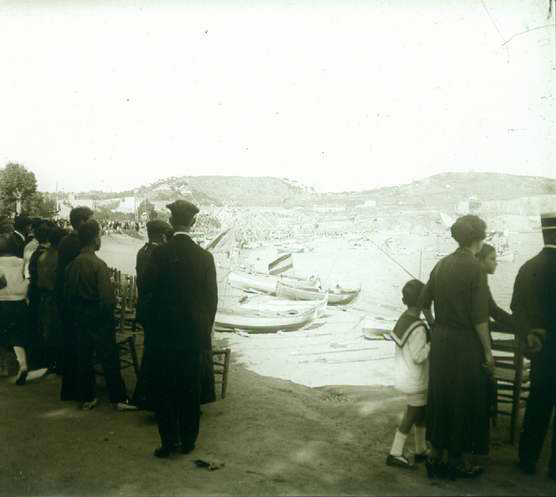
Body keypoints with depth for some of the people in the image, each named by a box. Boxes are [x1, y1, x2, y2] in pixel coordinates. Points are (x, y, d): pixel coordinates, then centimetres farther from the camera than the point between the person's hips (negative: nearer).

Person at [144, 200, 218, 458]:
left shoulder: (160, 253, -12)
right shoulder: (204, 256, -4)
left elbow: (148, 286, -10)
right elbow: (212, 297, 1)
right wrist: (206, 328, 11)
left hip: (164, 332, -3)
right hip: (194, 332, 3)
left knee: (161, 387, 10)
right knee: (190, 388, 14)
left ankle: (169, 440, 7)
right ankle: (188, 441, 21)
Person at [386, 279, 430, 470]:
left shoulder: (404, 318, 2)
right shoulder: (418, 327, -26)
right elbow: (418, 356, -26)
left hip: (405, 376, 9)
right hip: (414, 381, -9)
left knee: (421, 411, 20)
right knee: (411, 417, 4)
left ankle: (421, 450, 32)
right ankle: (395, 454, 13)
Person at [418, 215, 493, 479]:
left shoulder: (442, 264, 1)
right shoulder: (474, 268, -17)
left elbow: (423, 301, 6)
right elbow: (479, 316, -18)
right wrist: (487, 351, -9)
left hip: (440, 341, 6)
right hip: (466, 344, -6)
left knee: (442, 398, 17)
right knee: (467, 400, 10)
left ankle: (435, 456, 27)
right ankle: (462, 461, 24)